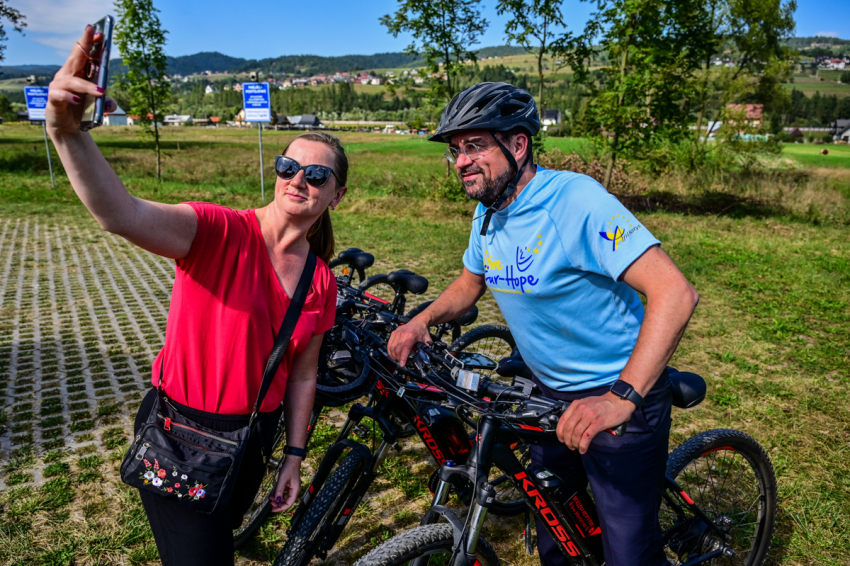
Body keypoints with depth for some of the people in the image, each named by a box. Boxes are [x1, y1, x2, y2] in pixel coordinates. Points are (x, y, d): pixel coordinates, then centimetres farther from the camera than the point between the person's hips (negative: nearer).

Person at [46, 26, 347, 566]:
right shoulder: (223, 232, -21)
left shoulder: (322, 283, -5)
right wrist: (67, 131, -56)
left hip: (253, 437, 5)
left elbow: (302, 376, 2)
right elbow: (123, 214, -40)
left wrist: (294, 457, 6)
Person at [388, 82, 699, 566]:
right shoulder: (488, 214, -1)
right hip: (551, 395, 7)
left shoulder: (577, 200, -26)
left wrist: (621, 398, -42)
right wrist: (423, 320, -4)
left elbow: (676, 293, -33)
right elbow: (471, 282, 15)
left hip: (622, 397, -7)